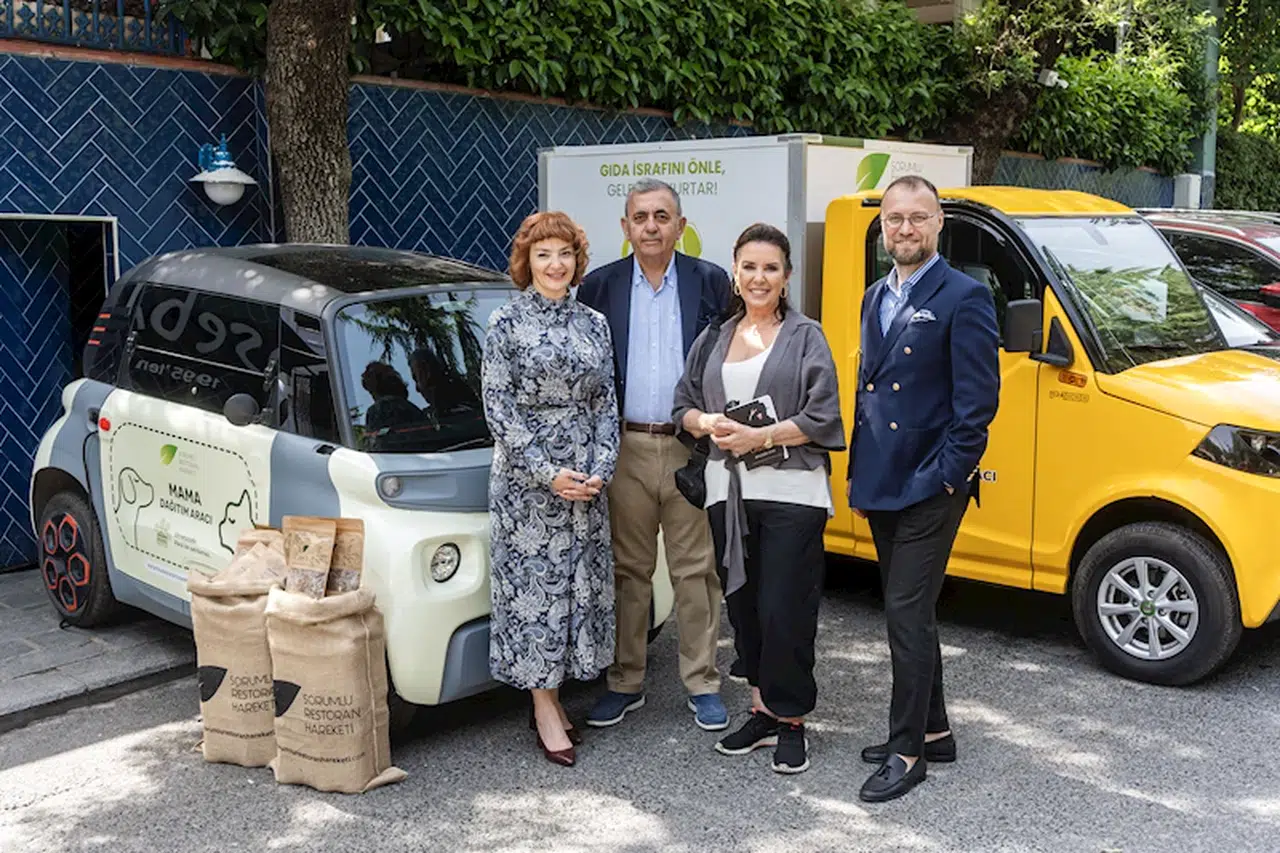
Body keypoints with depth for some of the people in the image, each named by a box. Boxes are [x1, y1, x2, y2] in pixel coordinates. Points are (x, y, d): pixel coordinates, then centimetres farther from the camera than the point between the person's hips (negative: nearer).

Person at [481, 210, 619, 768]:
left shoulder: (593, 325, 8)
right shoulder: (506, 323, -4)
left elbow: (605, 403, 9)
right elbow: (498, 408, -9)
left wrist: (600, 469, -5)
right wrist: (549, 473, -15)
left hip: (587, 480, 5)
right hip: (525, 481, -5)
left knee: (579, 584, 8)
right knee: (533, 583, -1)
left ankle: (552, 694, 20)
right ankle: (545, 709, 6)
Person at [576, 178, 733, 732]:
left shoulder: (711, 283, 3)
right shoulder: (600, 286, 6)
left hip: (692, 446, -1)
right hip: (625, 447, 1)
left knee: (695, 570, 6)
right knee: (628, 571, 9)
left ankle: (702, 683, 17)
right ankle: (625, 682, 21)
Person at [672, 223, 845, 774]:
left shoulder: (805, 337, 1)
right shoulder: (713, 340, 15)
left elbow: (822, 418, -7)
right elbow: (683, 406, 14)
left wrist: (759, 436, -14)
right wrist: (708, 423, -8)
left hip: (791, 494, -5)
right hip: (729, 492, 5)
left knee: (784, 610, -5)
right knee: (744, 606, 10)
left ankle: (790, 722, 8)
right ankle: (763, 711, 23)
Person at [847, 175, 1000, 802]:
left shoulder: (963, 298, -9)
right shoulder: (876, 298, 15)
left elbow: (978, 400, -13)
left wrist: (948, 476, -16)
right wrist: (859, 474, 15)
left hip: (929, 488, -8)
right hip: (881, 486, 8)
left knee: (908, 615, -6)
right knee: (908, 612, 15)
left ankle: (907, 751, 4)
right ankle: (933, 730, 28)